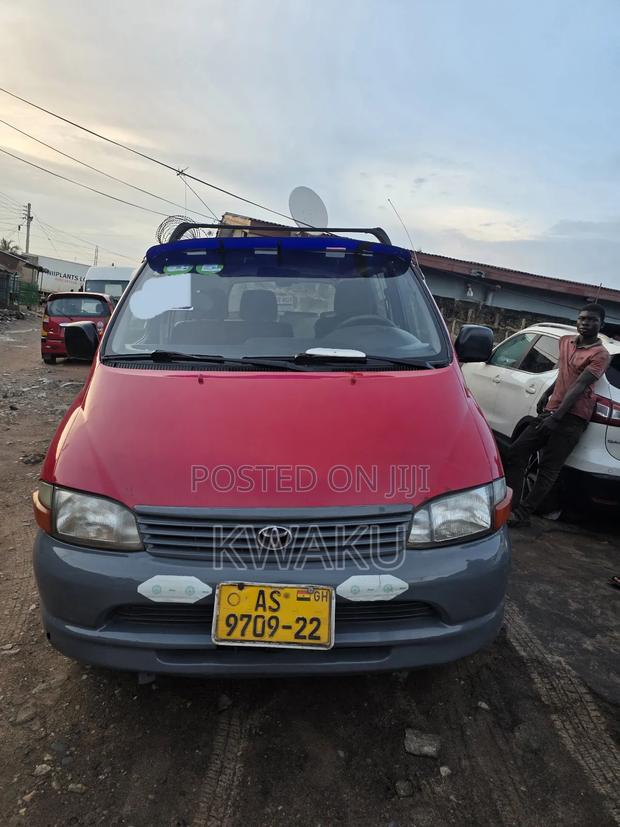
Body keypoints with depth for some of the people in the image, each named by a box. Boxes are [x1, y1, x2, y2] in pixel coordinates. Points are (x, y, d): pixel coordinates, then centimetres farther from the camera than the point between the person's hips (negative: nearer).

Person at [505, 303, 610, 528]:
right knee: (516, 453, -1)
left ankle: (523, 514, -2)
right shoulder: (565, 341, 15)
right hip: (550, 411, 7)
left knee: (548, 469, -6)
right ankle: (510, 506, 3)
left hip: (572, 418, -7)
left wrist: (557, 417, -22)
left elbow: (578, 387, -15)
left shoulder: (600, 355, -5)